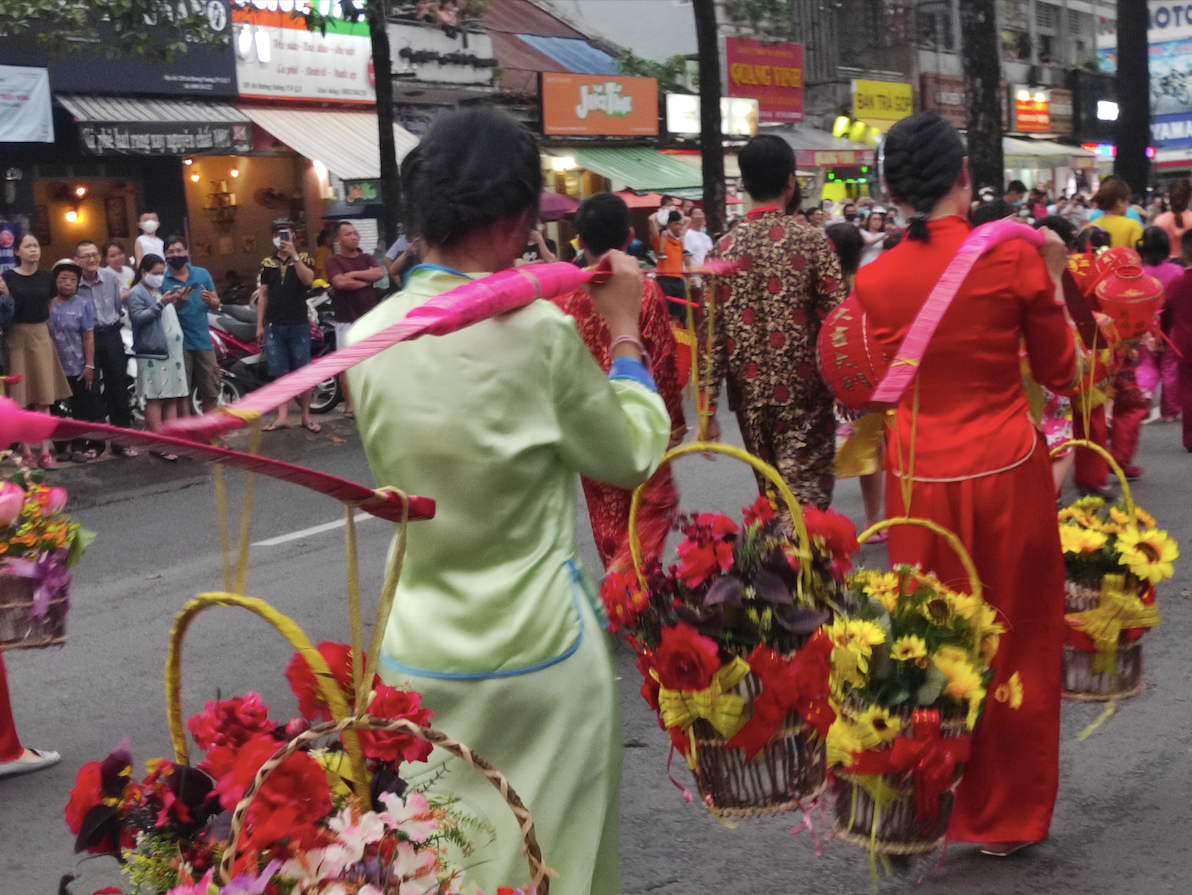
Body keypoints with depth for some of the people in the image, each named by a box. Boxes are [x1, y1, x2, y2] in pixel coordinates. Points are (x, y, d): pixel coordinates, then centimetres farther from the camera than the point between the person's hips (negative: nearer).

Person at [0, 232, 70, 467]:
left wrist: (46, 331, 7)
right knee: (21, 398, 0)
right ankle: (25, 450, 8)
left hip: (41, 337, 3)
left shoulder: (46, 277, 6)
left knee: (43, 397, 1)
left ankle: (44, 451, 4)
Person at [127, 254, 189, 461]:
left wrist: (177, 303, 14)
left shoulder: (160, 292, 23)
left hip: (173, 352, 8)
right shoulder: (136, 293, -2)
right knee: (155, 399, -7)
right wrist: (161, 304, -22)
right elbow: (138, 317, -16)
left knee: (173, 398, 4)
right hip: (152, 353, -8)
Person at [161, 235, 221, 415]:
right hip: (179, 344, -3)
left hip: (203, 341, 3)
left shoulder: (202, 274, 9)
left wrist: (210, 300, -10)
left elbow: (217, 304, 13)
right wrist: (177, 303, -23)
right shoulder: (161, 280, -1)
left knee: (211, 392, 6)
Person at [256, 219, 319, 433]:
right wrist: (259, 325, 9)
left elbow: (308, 280, -16)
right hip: (274, 325, 2)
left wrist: (294, 255, -22)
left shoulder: (303, 259, 5)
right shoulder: (268, 263, 13)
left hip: (299, 324, -2)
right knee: (279, 373, 0)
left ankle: (306, 416, 7)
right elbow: (263, 295, 14)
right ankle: (282, 416, 1)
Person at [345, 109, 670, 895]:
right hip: (536, 651, -4)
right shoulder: (539, 331, -18)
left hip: (418, 653, 5)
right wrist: (624, 330, 7)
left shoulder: (370, 338, -3)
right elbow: (631, 458, -4)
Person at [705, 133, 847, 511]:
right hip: (804, 394, -3)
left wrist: (707, 409, 1)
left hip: (751, 395, 4)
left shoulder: (725, 249, -1)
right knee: (807, 497, 0)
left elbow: (712, 337, -3)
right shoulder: (813, 242, -8)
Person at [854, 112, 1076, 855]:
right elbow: (1061, 373, 1)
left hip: (921, 477, 2)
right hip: (1008, 468, -2)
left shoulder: (876, 279, -4)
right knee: (1015, 642, 12)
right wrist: (1054, 280, 10)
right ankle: (1006, 814, 23)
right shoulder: (1013, 257, -10)